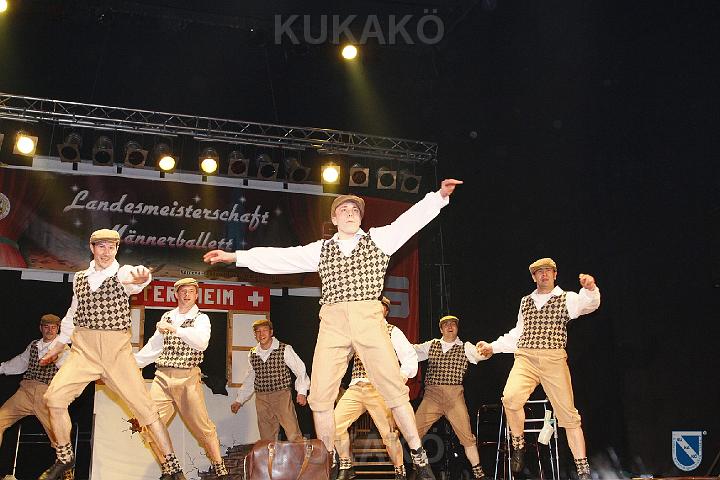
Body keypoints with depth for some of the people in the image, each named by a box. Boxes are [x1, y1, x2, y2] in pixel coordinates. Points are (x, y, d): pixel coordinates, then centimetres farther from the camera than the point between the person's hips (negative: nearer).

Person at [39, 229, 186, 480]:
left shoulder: (123, 273, -3)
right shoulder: (79, 278, 10)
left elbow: (134, 279, -30)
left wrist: (141, 277, -54)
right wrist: (55, 349, 28)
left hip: (117, 351, -3)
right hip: (83, 349, 3)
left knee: (144, 405, -7)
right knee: (54, 396, -16)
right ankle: (64, 458, 7)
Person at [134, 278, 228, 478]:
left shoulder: (201, 318, 0)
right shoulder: (167, 317, 15)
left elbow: (201, 341, -20)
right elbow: (154, 346, 25)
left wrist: (174, 329, -25)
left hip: (187, 379, -4)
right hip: (162, 378, 4)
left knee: (203, 427, -1)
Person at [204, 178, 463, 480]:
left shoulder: (379, 239, 13)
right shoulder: (321, 249, 17)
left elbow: (411, 218, 3)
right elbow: (280, 258, 15)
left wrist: (440, 195, -11)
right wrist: (236, 257, 11)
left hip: (368, 319, -2)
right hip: (332, 323, 2)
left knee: (394, 387, -4)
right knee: (320, 396, -1)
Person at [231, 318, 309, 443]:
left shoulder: (284, 350, -4)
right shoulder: (252, 354, 10)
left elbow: (300, 370, -2)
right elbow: (249, 380, 22)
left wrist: (302, 392, -12)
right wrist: (239, 400, 21)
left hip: (282, 396, -4)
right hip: (261, 399, 4)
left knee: (294, 436, -12)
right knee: (267, 439, 5)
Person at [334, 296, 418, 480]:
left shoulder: (393, 332, 9)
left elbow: (410, 358, 3)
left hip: (380, 389, -4)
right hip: (355, 387, 4)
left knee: (389, 433, -10)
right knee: (335, 423, -10)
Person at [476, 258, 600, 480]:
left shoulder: (567, 299, 8)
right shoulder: (526, 301, 20)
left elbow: (589, 304, -14)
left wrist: (590, 289, -35)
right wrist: (493, 347, 26)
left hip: (554, 359, -2)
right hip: (525, 358, 2)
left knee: (568, 413, -5)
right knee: (511, 397, -26)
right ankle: (519, 447, -4)